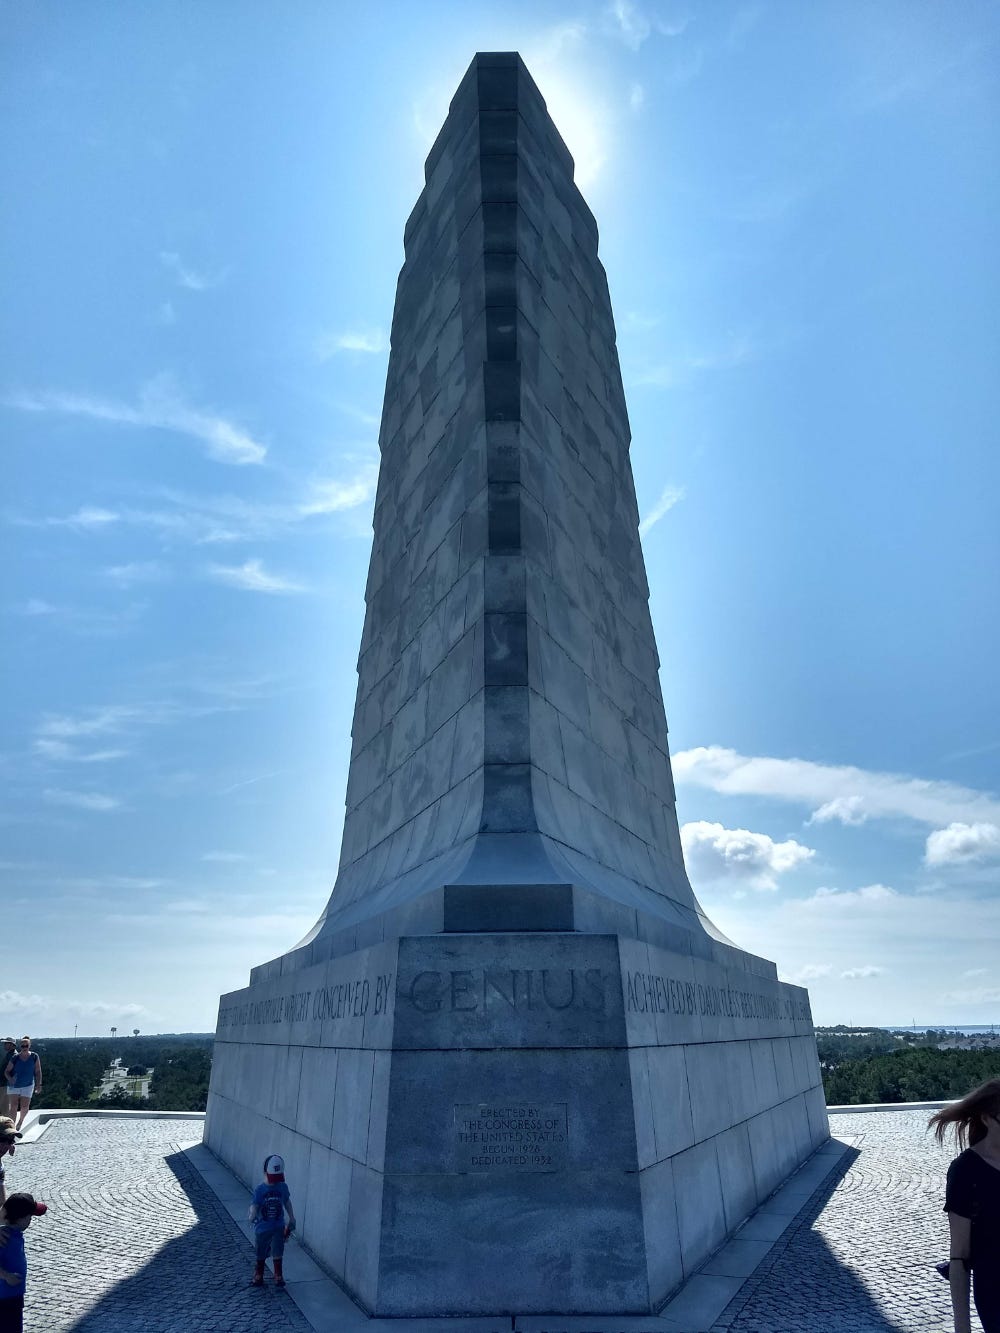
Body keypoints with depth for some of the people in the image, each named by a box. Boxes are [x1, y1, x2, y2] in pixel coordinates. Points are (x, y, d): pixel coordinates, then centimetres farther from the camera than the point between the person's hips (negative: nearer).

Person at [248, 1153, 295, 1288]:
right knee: (261, 1253, 15)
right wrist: (252, 1215, -40)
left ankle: (278, 1276, 23)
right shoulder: (260, 1190, -15)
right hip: (262, 1227, -1)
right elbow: (254, 1205, -18)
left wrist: (291, 1218, 13)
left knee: (277, 1252, 4)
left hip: (278, 1227, 1)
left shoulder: (282, 1187, -7)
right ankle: (259, 1275, 36)